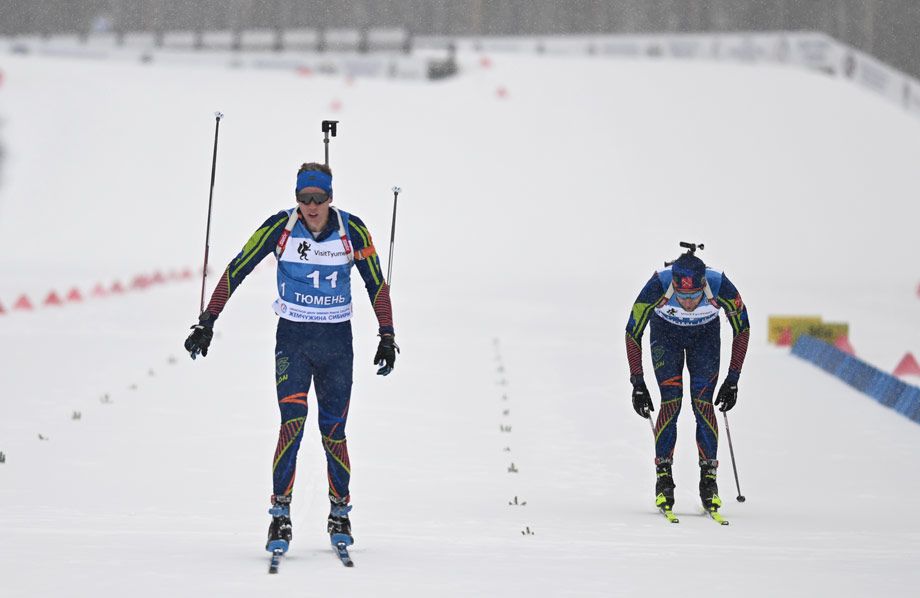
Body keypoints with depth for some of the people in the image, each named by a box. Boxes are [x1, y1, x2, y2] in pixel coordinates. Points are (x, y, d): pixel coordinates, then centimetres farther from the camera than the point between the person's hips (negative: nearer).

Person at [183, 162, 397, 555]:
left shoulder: (351, 229, -7)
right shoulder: (280, 227, -9)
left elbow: (376, 283, 3)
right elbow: (237, 270, -5)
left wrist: (387, 337, 2)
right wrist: (207, 322, -7)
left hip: (336, 340, 1)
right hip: (292, 337, -1)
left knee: (334, 431, 4)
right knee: (292, 423, -15)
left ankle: (340, 513, 21)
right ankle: (280, 515, -10)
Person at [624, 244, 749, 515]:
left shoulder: (720, 287, -35)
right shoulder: (658, 286, -37)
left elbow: (742, 329, -16)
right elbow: (632, 333, -22)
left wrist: (733, 380, -14)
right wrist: (637, 384, -20)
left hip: (706, 335, 1)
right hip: (665, 334, 0)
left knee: (703, 402, -12)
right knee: (671, 401, -14)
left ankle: (709, 479, -5)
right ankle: (663, 478, -6)